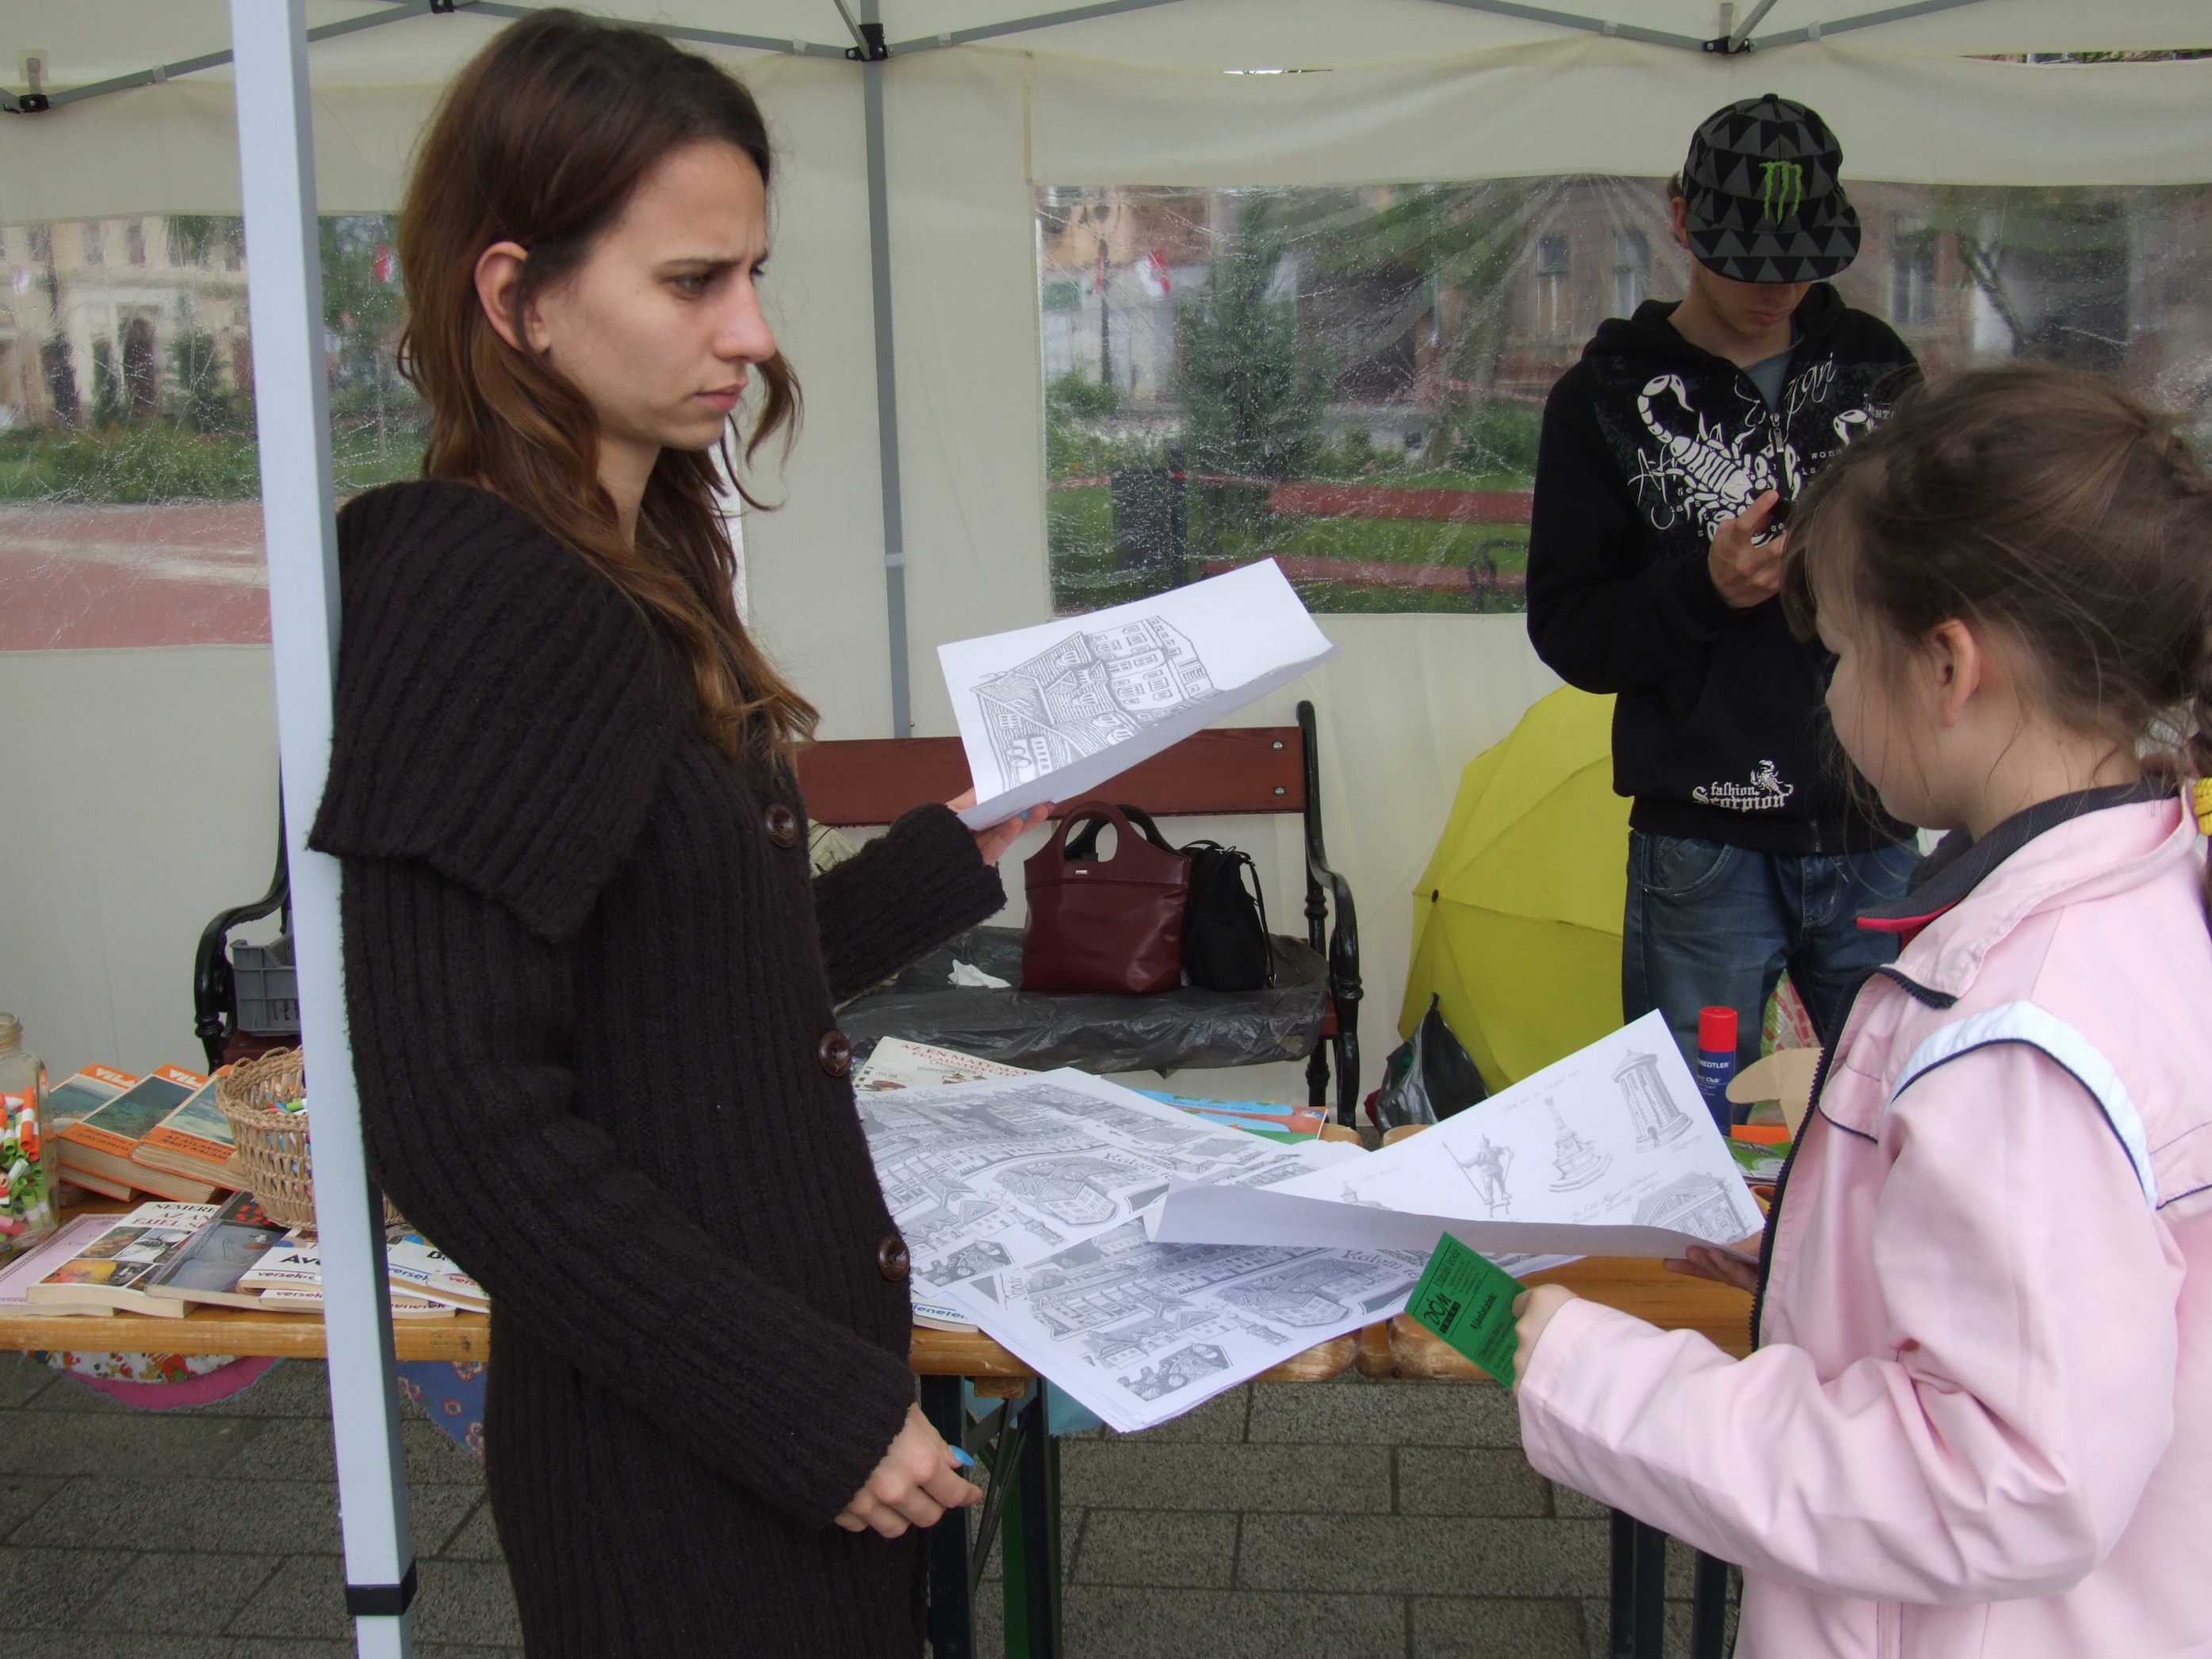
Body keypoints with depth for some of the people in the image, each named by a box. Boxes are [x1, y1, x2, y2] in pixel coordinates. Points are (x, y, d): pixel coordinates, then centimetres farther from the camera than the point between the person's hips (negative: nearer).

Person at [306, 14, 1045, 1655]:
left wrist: (957, 855, 11)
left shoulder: (647, 575, 8)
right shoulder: (474, 597, -19)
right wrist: (810, 1411, -20)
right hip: (676, 1464, -8)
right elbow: (458, 1115, -24)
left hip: (801, 1369, 9)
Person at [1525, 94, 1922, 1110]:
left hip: (1877, 836, 3)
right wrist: (1704, 588, -19)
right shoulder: (1610, 398, 2)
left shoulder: (1877, 366, 11)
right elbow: (1565, 630, -2)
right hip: (1705, 849, -3)